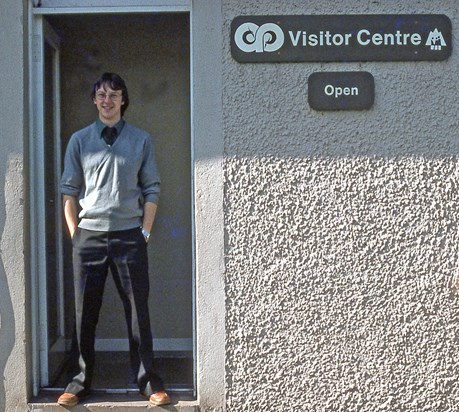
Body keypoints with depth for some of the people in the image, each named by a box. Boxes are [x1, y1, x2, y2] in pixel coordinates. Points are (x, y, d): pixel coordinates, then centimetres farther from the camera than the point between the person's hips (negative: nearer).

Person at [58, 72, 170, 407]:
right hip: (89, 236, 1)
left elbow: (152, 190, 5)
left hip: (129, 235, -1)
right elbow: (69, 191, 7)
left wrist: (145, 232, -1)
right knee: (85, 314, 6)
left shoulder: (141, 140, 5)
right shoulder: (80, 140, 7)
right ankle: (82, 380, 18)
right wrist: (75, 234, 1)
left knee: (138, 312, 2)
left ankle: (148, 380, 12)